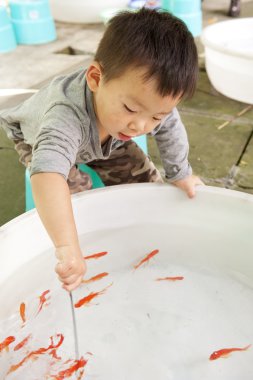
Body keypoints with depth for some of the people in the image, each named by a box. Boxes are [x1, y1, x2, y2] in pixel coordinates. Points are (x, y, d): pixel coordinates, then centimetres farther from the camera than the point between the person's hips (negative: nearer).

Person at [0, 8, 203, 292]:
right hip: (37, 136, -4)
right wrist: (67, 247, -75)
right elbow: (48, 172, -67)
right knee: (76, 193, -25)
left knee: (143, 177, 2)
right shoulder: (68, 115, -52)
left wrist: (180, 175, -1)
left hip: (101, 139, 5)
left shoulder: (151, 100, -32)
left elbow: (171, 131, -12)